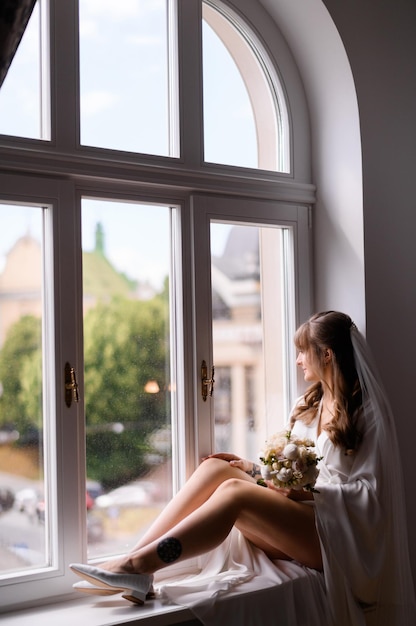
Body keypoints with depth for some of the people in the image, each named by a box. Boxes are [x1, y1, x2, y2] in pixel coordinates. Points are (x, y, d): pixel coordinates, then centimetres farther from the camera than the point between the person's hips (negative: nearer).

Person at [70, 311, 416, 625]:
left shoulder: (366, 412, -2)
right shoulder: (307, 405, 19)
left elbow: (369, 492, -8)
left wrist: (310, 494, -18)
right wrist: (252, 468, 5)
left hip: (337, 535, -7)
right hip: (294, 527, 7)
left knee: (234, 492, -29)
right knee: (216, 469, -17)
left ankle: (137, 566, -33)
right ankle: (131, 560, -27)